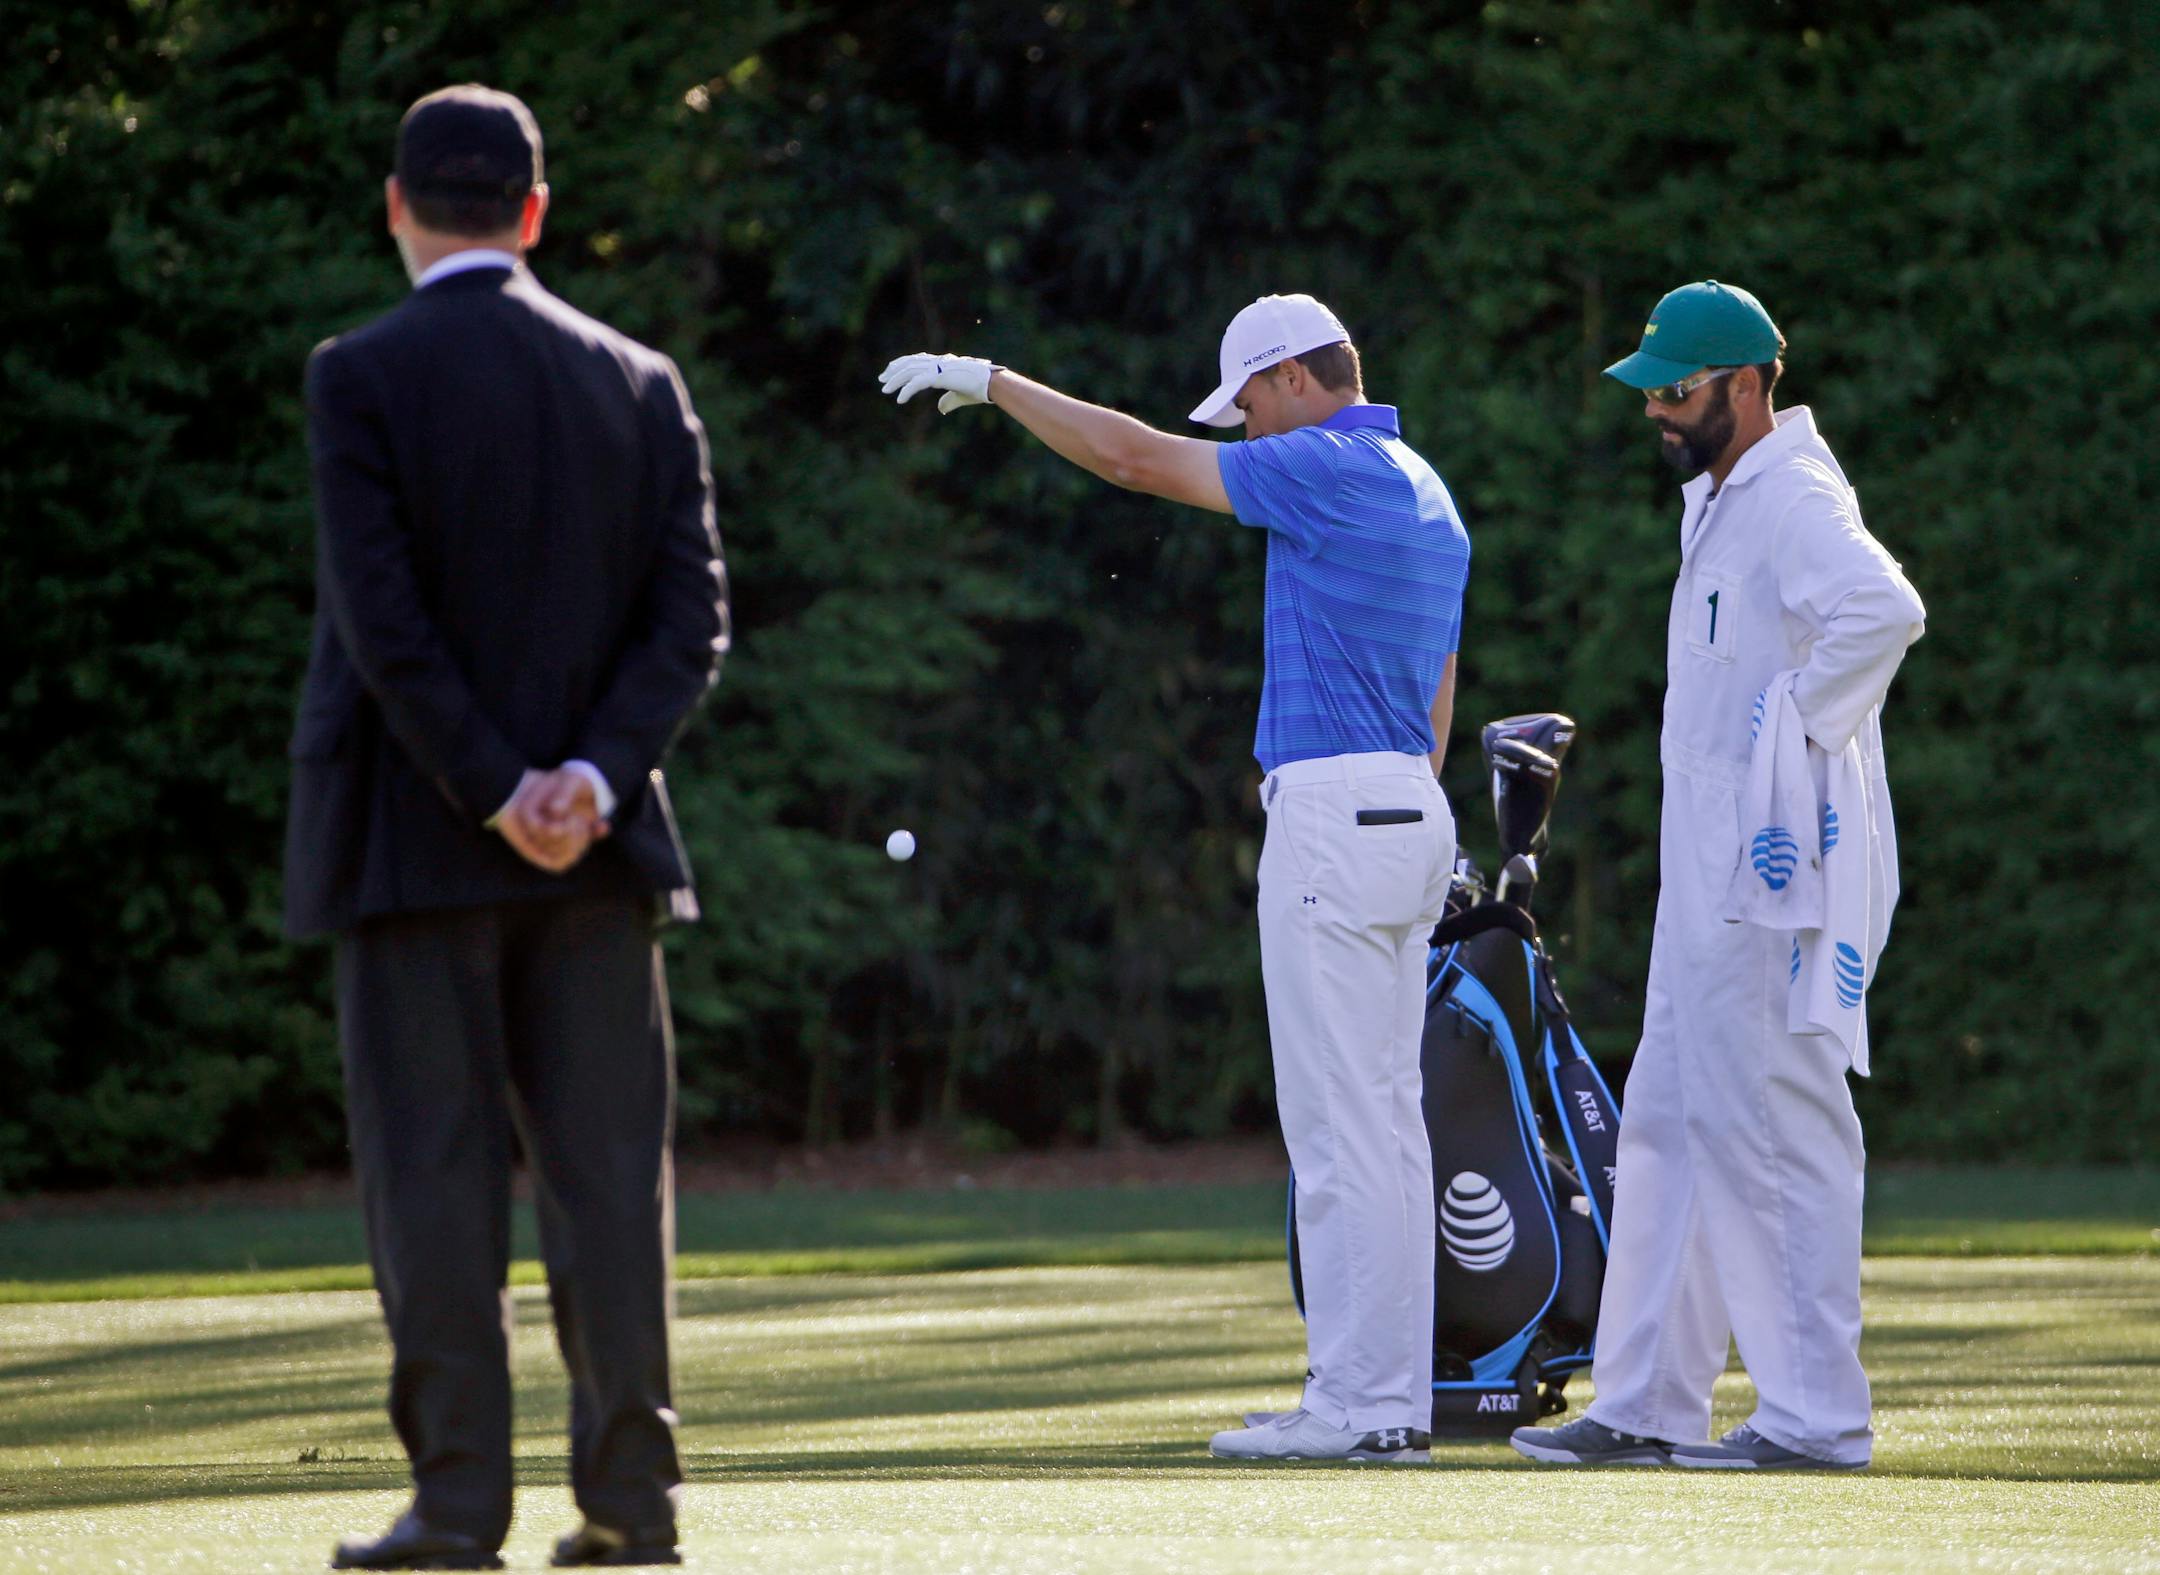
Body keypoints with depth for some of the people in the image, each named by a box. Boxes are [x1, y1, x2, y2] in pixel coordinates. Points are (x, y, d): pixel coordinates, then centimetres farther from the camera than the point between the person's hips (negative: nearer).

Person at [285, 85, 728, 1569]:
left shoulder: (362, 377, -6)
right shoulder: (638, 383, 6)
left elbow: (383, 615, -14)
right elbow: (694, 618, -1)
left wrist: (497, 794, -11)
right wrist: (594, 778, -9)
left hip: (409, 834, -3)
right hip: (597, 841, 3)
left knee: (433, 1165, -1)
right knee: (605, 1156, 5)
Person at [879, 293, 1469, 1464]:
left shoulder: (1331, 470, -11)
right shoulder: (1427, 496, 18)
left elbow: (1133, 457, -10)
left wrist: (992, 382, 0)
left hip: (1334, 811, -10)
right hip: (1409, 815, 10)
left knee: (1339, 1121, -9)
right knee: (1380, 1115, 11)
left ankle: (1359, 1402, -10)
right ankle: (1394, 1392, 12)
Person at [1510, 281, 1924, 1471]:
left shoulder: (1793, 498, -15)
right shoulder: (1714, 502, 17)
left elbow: (1883, 609, -35)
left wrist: (1804, 739, -26)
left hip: (1777, 876, -11)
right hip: (1708, 878, 11)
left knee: (1772, 1128, -9)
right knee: (1668, 1126, 13)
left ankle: (1815, 1415, -5)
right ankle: (1647, 1407, 18)